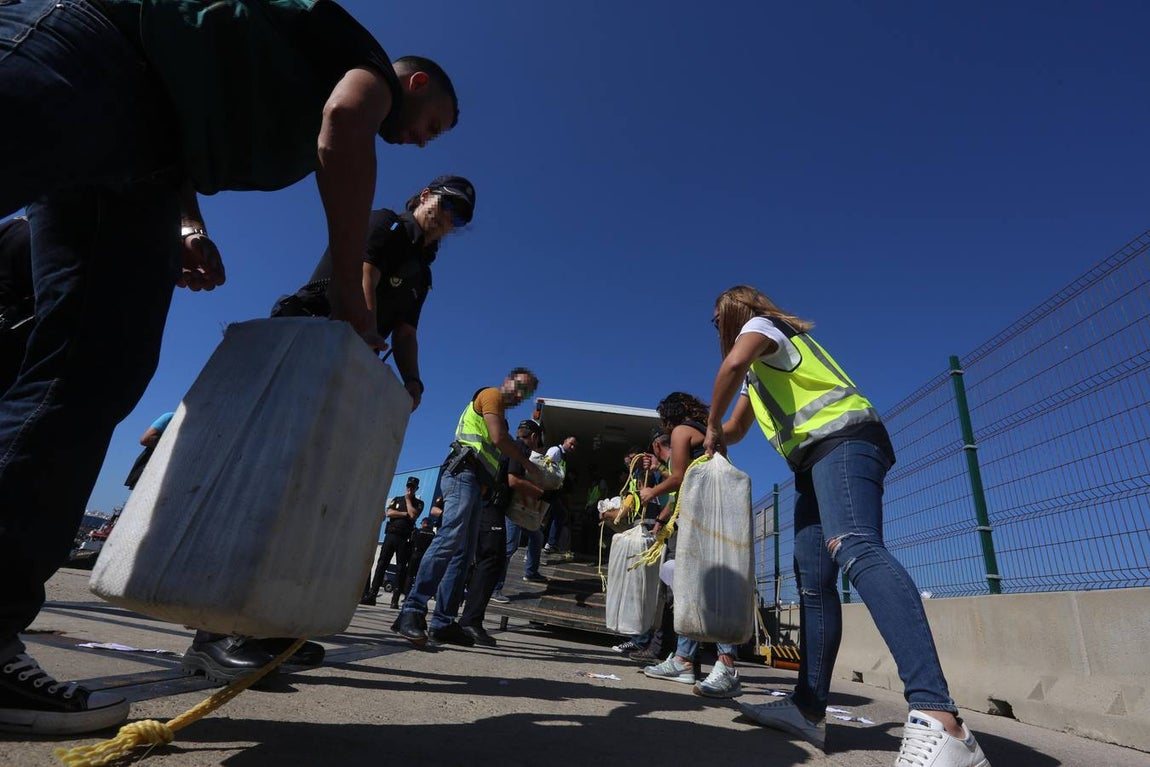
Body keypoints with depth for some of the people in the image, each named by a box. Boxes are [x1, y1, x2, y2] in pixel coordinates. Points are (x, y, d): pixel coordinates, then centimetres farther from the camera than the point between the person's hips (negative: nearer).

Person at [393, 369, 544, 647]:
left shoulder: (498, 412, 32)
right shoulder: (492, 394, 5)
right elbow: (499, 438, -10)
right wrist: (529, 465, 2)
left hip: (475, 482, 10)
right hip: (464, 473, -10)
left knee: (463, 553, 4)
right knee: (450, 539, -24)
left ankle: (443, 622, 3)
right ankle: (412, 612, -30)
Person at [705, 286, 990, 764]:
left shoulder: (760, 324, 6)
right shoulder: (757, 372, 33)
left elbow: (734, 364, -19)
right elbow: (736, 431, 43)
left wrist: (712, 426, -6)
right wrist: (718, 436, 25)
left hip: (842, 438, -10)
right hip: (814, 460, 10)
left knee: (854, 548, -32)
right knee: (812, 579, 3)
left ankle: (939, 722, -45)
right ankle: (810, 708, 6)